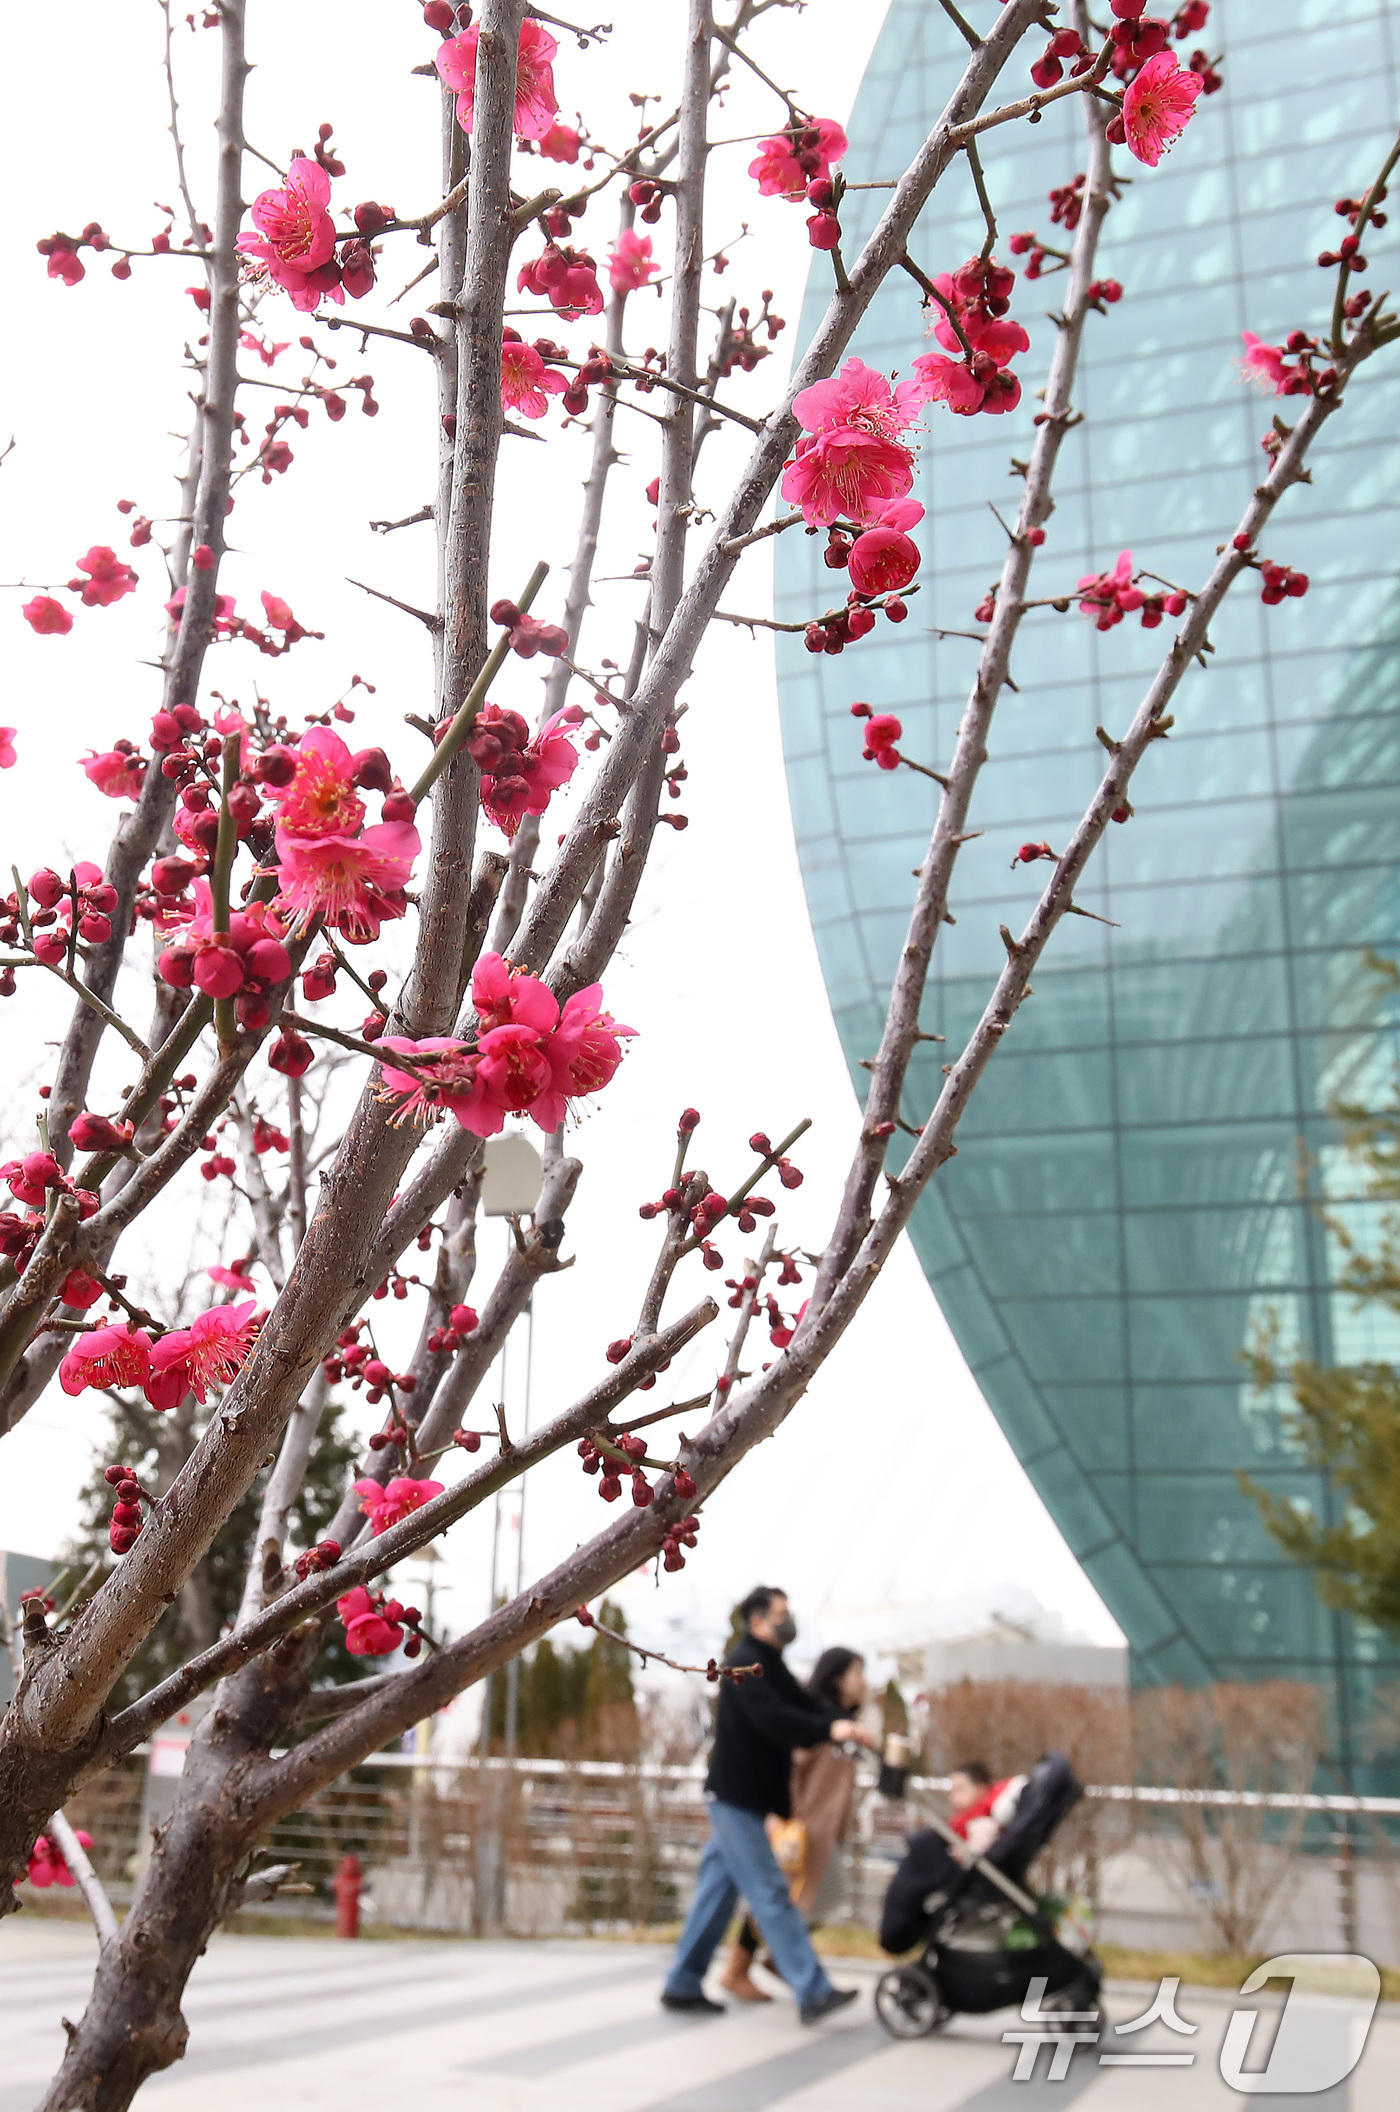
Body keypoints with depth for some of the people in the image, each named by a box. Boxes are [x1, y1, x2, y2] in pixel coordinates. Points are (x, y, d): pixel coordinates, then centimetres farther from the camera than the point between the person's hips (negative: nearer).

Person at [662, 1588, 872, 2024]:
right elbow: (773, 1718, -29)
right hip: (735, 1795, -10)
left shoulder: (769, 1665, 15)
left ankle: (683, 1985, 19)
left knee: (719, 1890, 12)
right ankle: (813, 1993, -8)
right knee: (771, 1894, -8)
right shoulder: (744, 1664, -16)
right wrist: (828, 1731, -35)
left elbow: (801, 1707, 8)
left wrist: (839, 1726, -9)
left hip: (744, 1796, 10)